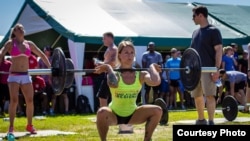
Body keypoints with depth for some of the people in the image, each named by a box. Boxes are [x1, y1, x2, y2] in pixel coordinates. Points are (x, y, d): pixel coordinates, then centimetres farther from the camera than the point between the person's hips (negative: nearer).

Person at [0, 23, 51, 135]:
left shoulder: (29, 44, 10)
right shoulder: (10, 43, 0)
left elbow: (41, 55, 16)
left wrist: (50, 68, 13)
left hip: (26, 75, 4)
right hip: (14, 75, -4)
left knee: (30, 101, 1)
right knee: (14, 100, -13)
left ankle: (29, 125, 15)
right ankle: (11, 127, -6)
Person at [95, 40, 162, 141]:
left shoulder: (140, 75, -11)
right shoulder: (115, 74, -18)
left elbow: (156, 82, -34)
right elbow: (113, 84, -45)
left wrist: (151, 67, -17)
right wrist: (108, 68, -29)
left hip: (132, 115, 3)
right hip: (114, 115, -3)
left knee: (157, 110, -19)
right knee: (102, 112, -37)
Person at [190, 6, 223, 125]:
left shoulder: (213, 31, -5)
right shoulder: (195, 33, 17)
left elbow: (219, 50, -10)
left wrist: (217, 69, -17)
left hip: (208, 69, -7)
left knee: (209, 95, -10)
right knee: (197, 96, 10)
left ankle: (211, 122, -9)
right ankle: (201, 120, 22)